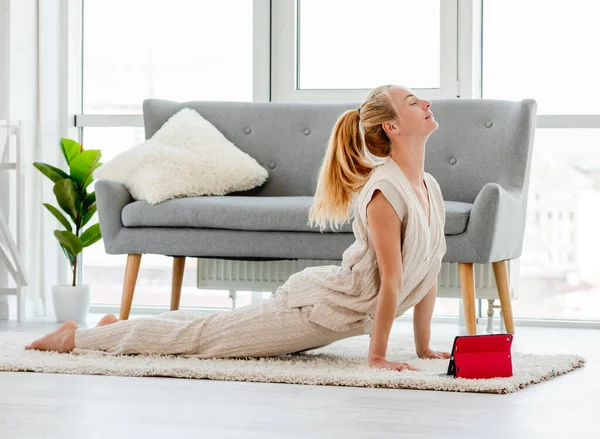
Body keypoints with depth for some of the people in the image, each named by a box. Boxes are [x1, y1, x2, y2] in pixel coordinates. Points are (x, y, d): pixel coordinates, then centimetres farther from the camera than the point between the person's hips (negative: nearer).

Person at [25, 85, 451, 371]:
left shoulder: (430, 187, 2)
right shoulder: (385, 190, -27)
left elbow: (427, 276, 8)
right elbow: (391, 278, -25)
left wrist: (424, 347, 9)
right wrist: (376, 356, -24)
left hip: (336, 315, 8)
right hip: (313, 306, -8)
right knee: (201, 336, 3)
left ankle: (122, 329, 36)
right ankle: (77, 335, 15)